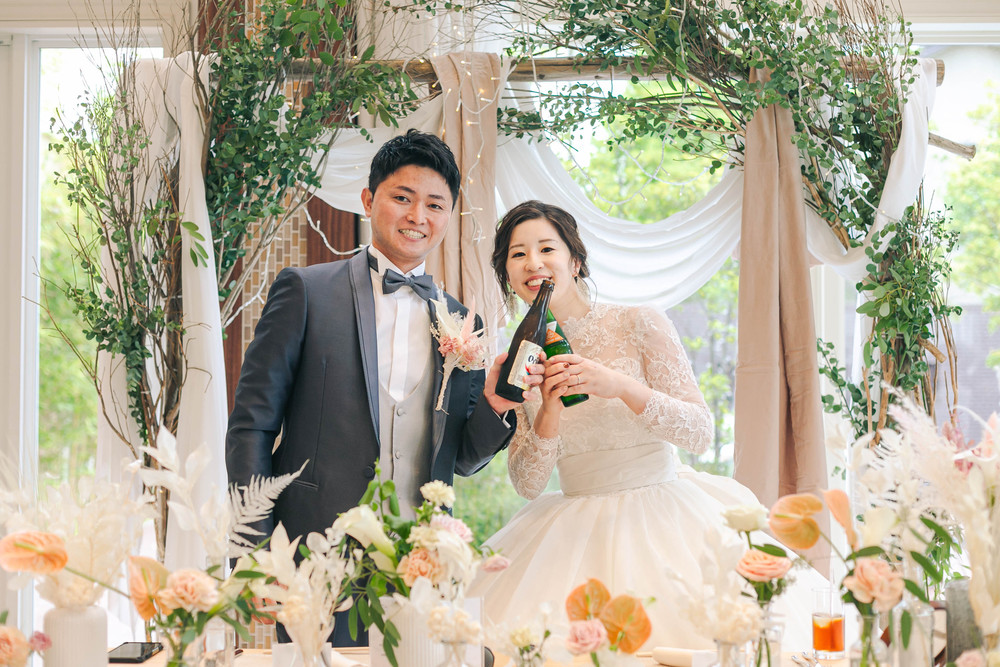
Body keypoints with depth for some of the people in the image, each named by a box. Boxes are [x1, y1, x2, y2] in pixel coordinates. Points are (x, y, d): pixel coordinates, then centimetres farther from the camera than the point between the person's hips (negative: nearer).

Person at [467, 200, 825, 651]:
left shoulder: (640, 325, -4)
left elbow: (701, 433, -9)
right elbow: (527, 484, 1)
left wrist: (622, 386, -23)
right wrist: (550, 409, -16)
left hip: (661, 522, -2)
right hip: (575, 528, 3)